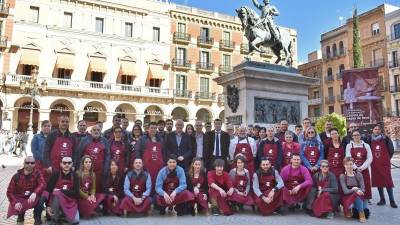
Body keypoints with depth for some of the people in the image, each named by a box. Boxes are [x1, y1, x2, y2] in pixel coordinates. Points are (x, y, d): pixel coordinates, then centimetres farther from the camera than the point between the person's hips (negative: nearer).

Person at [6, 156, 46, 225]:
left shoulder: (37, 174, -7)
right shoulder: (17, 176, -3)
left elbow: (42, 184, -25)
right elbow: (10, 192, -3)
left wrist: (35, 193, -46)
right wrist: (15, 202, -21)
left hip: (33, 199, -1)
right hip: (20, 199, 1)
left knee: (41, 198, -32)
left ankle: (37, 219, -5)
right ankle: (21, 215, 13)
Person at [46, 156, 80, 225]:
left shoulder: (74, 176, -3)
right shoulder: (55, 174, -7)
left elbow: (76, 193, -9)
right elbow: (48, 190, -9)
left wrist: (61, 191, -16)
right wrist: (48, 206, -15)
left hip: (70, 201, 1)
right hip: (57, 200, 0)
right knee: (56, 193, -35)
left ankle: (62, 215, 11)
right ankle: (54, 219, -16)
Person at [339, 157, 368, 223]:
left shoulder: (358, 174, 5)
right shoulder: (342, 176, -2)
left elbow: (363, 188, -3)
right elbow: (345, 191, -11)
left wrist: (360, 191, -26)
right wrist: (354, 189, -29)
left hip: (359, 197, 2)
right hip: (347, 197, -2)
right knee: (357, 195, -33)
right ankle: (361, 215, -28)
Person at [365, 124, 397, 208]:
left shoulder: (386, 138, -3)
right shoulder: (370, 139, 4)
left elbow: (391, 149, 0)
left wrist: (387, 158, 3)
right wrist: (372, 158, 6)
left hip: (385, 163, -3)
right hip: (375, 164, 3)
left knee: (388, 181, -4)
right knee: (378, 181, 8)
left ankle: (392, 201, 2)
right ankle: (382, 199, 18)